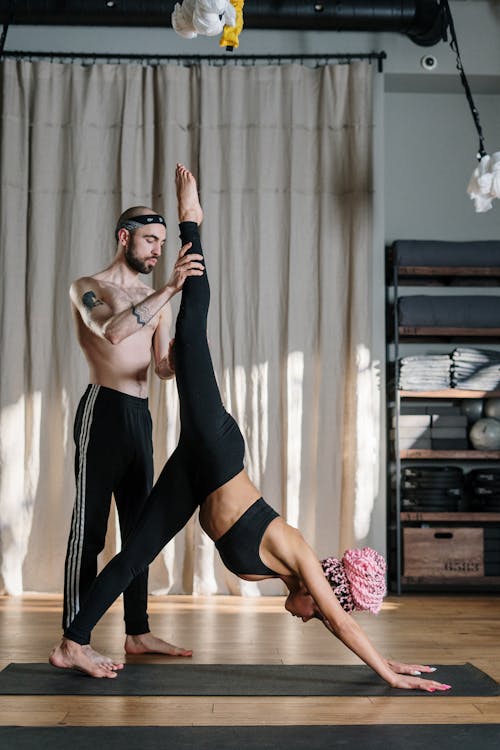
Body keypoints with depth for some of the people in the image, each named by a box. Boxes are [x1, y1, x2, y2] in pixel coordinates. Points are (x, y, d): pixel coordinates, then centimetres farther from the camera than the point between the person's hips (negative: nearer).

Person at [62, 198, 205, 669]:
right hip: (104, 409, -7)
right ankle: (76, 640, -2)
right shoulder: (87, 289, -1)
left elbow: (162, 367, 12)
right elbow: (113, 331, -23)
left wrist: (177, 358, -13)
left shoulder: (154, 299, 18)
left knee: (139, 525, 9)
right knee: (90, 525, -7)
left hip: (140, 415, 7)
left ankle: (137, 632, 17)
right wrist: (169, 289, -29)